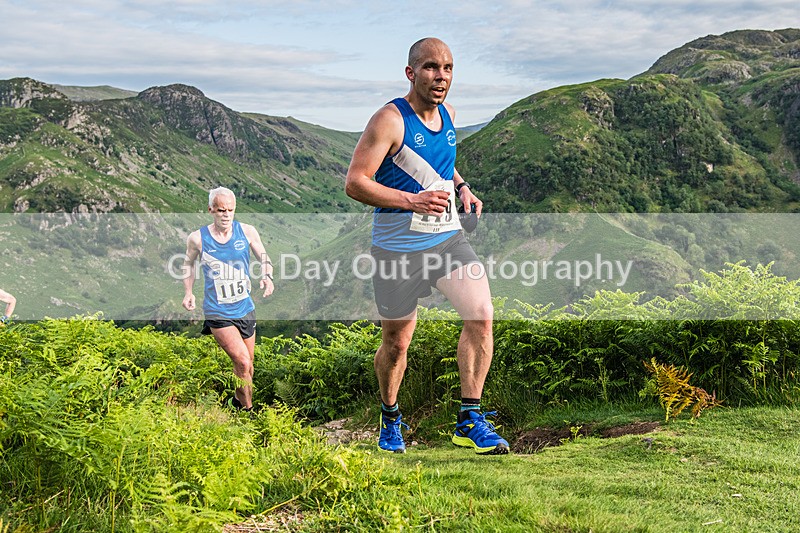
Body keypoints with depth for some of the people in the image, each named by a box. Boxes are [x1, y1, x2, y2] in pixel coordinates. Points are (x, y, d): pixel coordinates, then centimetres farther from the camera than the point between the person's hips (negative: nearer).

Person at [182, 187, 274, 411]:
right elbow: (189, 263, 11)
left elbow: (264, 258, 6)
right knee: (242, 362, -17)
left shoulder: (247, 231, -3)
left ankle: (238, 400, 40)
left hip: (245, 308, 4)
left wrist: (267, 277, -14)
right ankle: (247, 410, 3)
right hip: (218, 312, -4)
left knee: (248, 365, 14)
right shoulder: (197, 238, -7)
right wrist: (188, 292, -1)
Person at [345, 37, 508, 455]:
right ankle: (390, 419, 34)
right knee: (396, 343, 7)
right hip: (398, 248, -5)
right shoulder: (390, 119, -12)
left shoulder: (447, 115, 9)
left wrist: (461, 187, 8)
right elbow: (355, 183, -16)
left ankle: (470, 421, -3)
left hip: (448, 237, 5)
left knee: (481, 315, -14)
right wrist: (412, 201, -25)